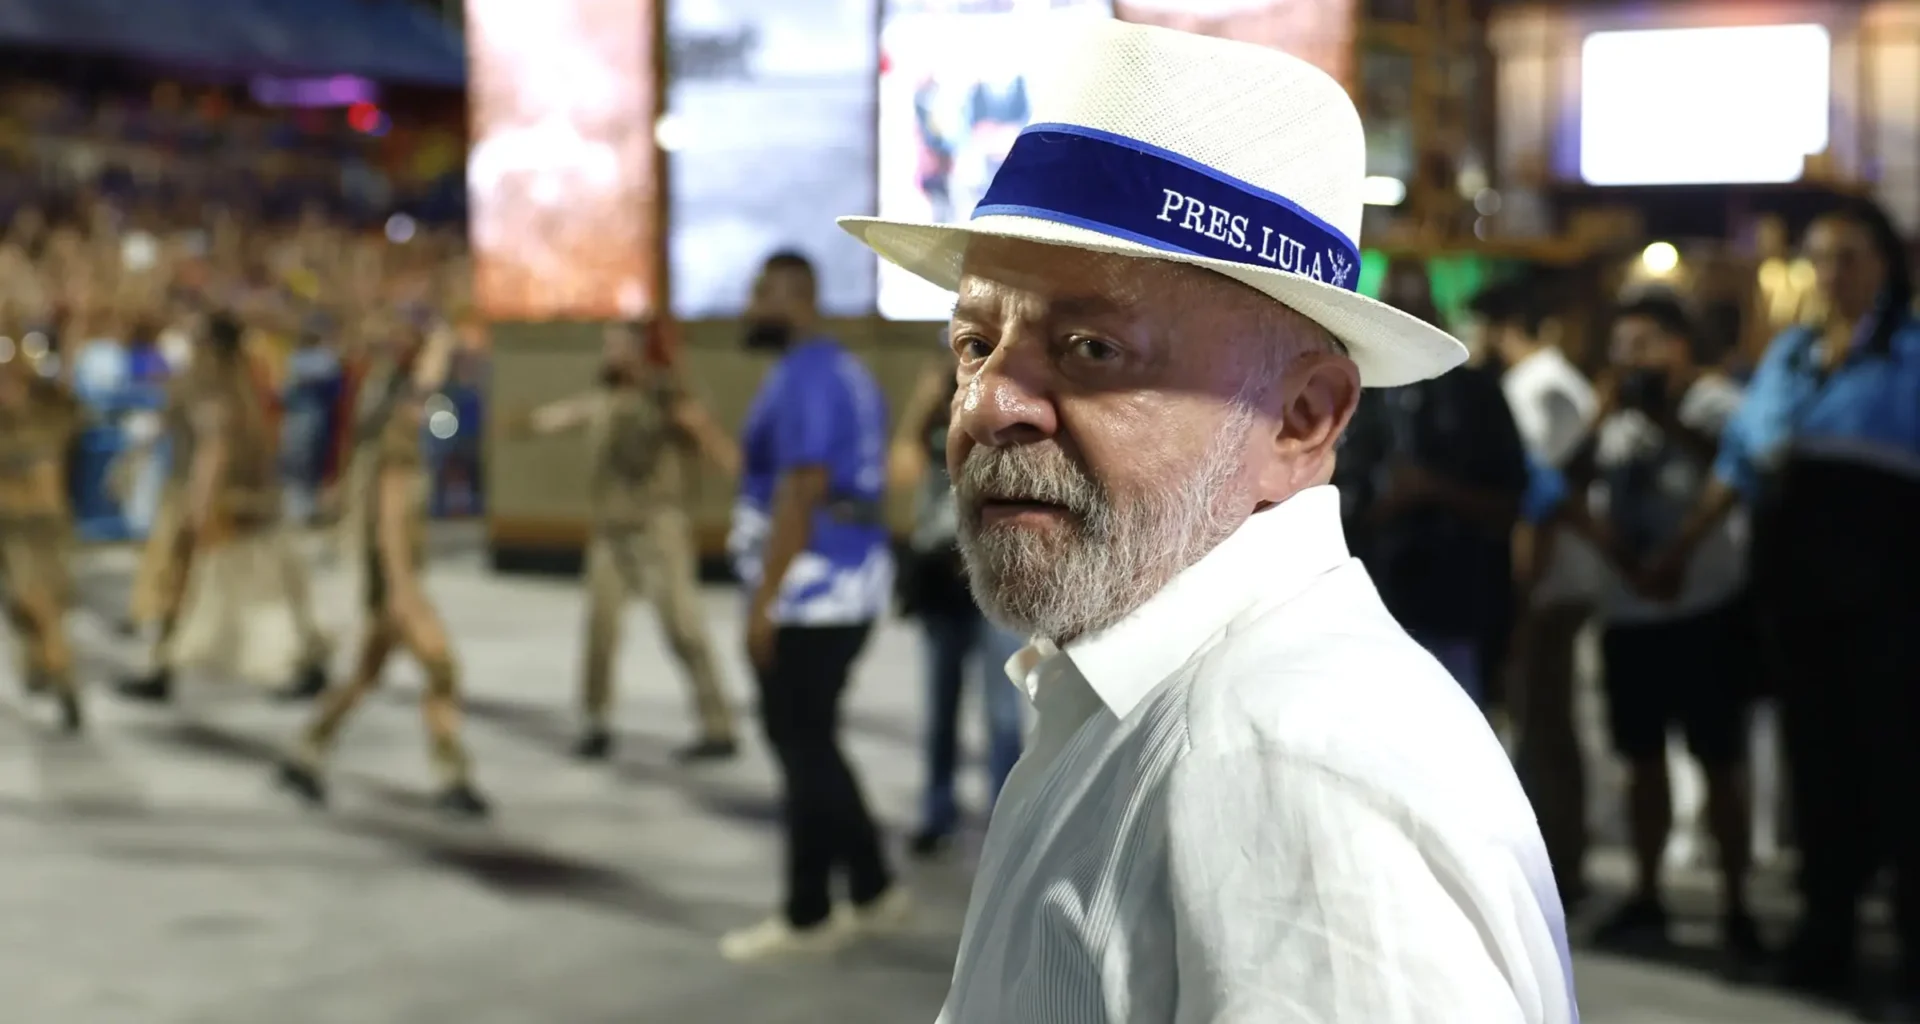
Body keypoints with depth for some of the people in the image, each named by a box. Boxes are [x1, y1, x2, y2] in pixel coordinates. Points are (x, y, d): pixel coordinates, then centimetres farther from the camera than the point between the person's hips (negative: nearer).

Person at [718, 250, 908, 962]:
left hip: (809, 595, -10)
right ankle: (873, 888, 20)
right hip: (848, 585, 10)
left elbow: (800, 494, -21)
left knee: (804, 750, -1)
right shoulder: (847, 372, 16)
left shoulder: (801, 378, -15)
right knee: (811, 745, 16)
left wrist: (763, 600, -21)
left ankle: (808, 915, 7)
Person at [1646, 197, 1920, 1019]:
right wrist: (1682, 550, 20)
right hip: (1794, 583, 5)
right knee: (1817, 761, 10)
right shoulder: (1786, 355, 17)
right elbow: (1738, 462, 20)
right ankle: (1823, 944, 19)